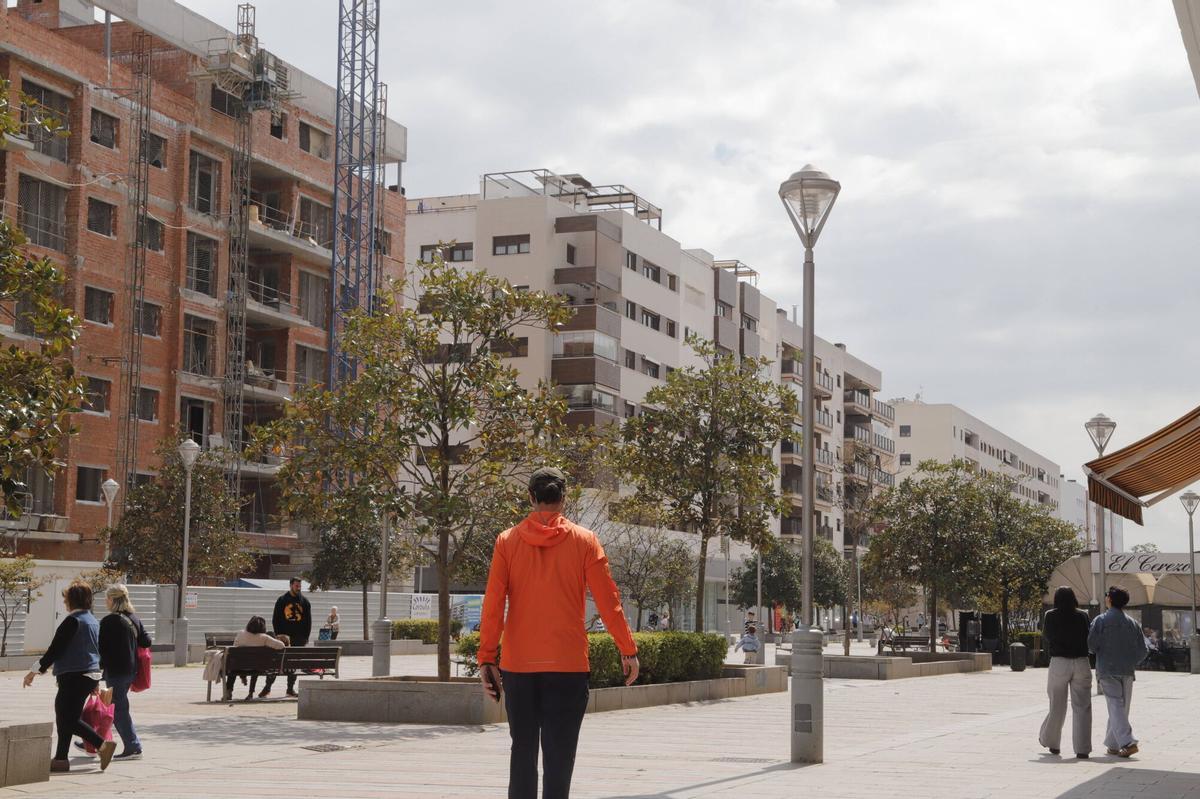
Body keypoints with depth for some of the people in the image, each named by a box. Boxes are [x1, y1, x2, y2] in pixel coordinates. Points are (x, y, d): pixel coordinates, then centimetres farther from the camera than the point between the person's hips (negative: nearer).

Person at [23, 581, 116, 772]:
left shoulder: (72, 621, -14)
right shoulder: (93, 621, 15)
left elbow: (55, 649, -16)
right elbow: (97, 650, 22)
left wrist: (35, 670, -10)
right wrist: (96, 680, 30)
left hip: (74, 676, -9)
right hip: (90, 675, 9)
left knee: (68, 719, -8)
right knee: (64, 717, 14)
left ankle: (102, 745, -16)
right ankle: (60, 759, 16)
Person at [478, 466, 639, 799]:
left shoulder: (507, 541, 2)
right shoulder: (584, 540, -1)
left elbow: (493, 604, -3)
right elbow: (608, 601, -2)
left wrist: (487, 658, -1)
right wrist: (628, 650, 4)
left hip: (518, 664, 2)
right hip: (568, 663, -2)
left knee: (523, 749, 12)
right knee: (559, 753, 0)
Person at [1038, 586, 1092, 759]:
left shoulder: (1051, 616, -4)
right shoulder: (1082, 616, -1)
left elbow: (1045, 638, 6)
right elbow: (1089, 639, 5)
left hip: (1059, 662, 0)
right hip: (1081, 663, 0)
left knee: (1057, 705, 13)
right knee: (1082, 707, 2)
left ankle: (1050, 742, 29)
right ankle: (1082, 749, -3)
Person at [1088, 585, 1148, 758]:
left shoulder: (1101, 620, -6)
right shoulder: (1132, 623, 7)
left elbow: (1091, 644, -11)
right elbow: (1143, 650, 6)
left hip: (1107, 671, -4)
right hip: (1127, 672, 4)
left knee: (1116, 707, -7)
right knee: (1122, 709, 13)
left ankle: (1127, 742, -21)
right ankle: (1113, 744, 20)